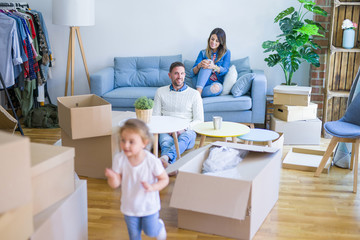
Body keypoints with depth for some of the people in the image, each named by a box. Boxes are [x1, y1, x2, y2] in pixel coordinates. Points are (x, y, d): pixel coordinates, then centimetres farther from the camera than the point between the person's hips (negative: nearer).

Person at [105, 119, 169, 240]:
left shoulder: (152, 161, -28)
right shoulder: (119, 159, -22)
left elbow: (165, 179, -14)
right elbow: (115, 184, -19)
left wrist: (152, 187, -33)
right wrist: (112, 177, -42)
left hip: (149, 205, -2)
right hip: (129, 205, 2)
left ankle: (159, 226, 52)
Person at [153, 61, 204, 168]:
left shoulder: (194, 94, 11)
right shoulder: (161, 92, 16)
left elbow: (199, 120, 6)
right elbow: (155, 117, 14)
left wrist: (184, 128, -12)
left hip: (187, 131, -1)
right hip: (166, 131, 1)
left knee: (184, 138, -39)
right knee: (166, 142, -37)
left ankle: (164, 158, -69)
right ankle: (168, 165, -68)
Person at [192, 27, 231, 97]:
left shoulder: (226, 53, 11)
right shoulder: (203, 53, 14)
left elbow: (225, 71, -4)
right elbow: (193, 72, 4)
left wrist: (214, 67, -26)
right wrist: (199, 65, -20)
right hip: (202, 83, 2)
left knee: (217, 87, -40)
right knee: (207, 63, -26)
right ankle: (198, 92, -37)